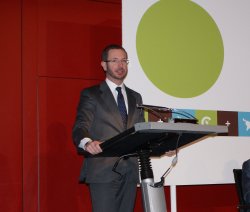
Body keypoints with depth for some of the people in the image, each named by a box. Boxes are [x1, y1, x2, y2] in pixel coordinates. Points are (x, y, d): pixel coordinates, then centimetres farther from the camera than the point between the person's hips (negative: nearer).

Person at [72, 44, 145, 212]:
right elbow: (80, 127, -11)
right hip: (103, 171, -5)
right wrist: (87, 143, -34)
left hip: (130, 172, 6)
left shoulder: (135, 97, 20)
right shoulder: (91, 95, 2)